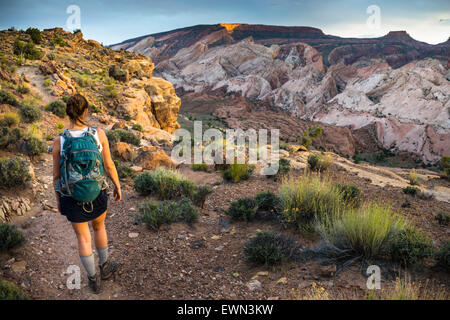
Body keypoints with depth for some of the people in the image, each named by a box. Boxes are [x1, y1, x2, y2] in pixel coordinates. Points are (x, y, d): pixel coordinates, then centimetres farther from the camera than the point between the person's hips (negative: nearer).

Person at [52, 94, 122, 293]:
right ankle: (104, 268, 45)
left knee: (83, 237, 19)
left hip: (71, 196, 0)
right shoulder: (99, 133, -16)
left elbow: (56, 175, -6)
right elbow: (109, 165, -9)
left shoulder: (59, 141, -15)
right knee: (99, 227, 29)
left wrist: (58, 199, 10)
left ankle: (94, 280, 33)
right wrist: (117, 186, 8)